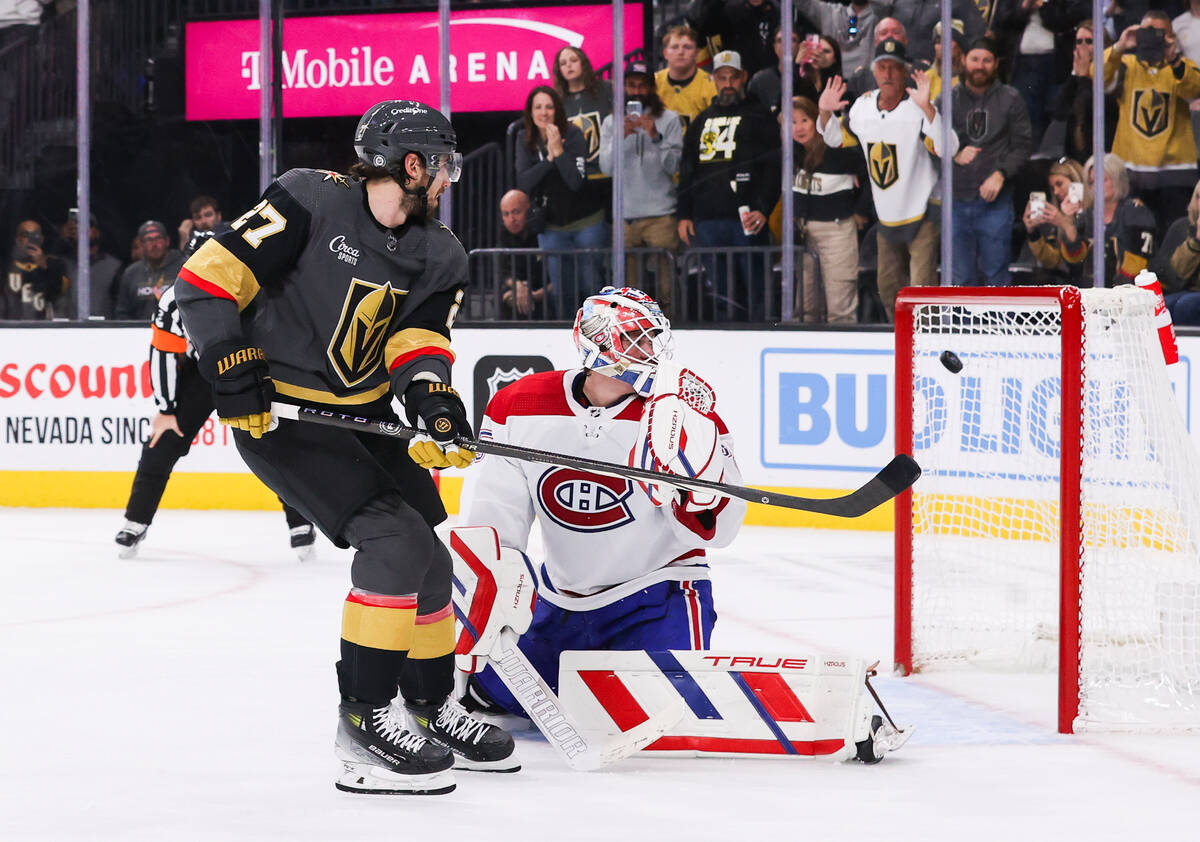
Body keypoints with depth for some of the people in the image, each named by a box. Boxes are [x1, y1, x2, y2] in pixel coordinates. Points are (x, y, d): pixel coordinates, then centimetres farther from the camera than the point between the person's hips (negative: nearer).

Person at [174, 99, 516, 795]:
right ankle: (364, 721, -12)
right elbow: (207, 278, -17)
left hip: (364, 413, 8)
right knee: (395, 541, -20)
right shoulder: (310, 202, -17)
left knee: (427, 559, 9)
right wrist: (232, 369, -23)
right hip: (276, 409, -8)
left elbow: (416, 340, -5)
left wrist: (433, 399, -26)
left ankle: (433, 709, 29)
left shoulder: (441, 255, 4)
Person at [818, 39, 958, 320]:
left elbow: (947, 149, -30)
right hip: (886, 217, 7)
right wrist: (825, 112, -2)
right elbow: (835, 139, 18)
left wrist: (927, 107, -40)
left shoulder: (919, 108, -17)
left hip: (922, 214, -7)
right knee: (888, 287, 18)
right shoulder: (863, 106, 2)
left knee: (921, 287, -14)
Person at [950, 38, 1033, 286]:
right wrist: (954, 155, -12)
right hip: (957, 199, 1)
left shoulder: (1009, 99, 3)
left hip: (995, 201, -1)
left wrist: (1000, 174, -14)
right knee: (962, 277, 7)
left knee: (996, 274, 1)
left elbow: (1023, 145, 1)